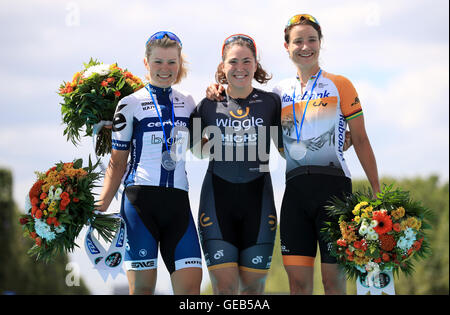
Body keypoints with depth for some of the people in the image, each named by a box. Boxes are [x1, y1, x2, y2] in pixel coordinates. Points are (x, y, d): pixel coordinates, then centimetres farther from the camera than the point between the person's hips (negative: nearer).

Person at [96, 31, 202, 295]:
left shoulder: (188, 102, 16)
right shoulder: (131, 104, 6)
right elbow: (118, 162, 7)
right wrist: (102, 203, -5)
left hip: (178, 201, 3)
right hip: (140, 198, -3)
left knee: (191, 285, -10)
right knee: (142, 287, -7)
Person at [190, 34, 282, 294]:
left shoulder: (271, 102, 6)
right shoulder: (209, 104, 7)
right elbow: (193, 148, 19)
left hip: (257, 199, 0)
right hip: (218, 198, 0)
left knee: (253, 286, 2)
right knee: (225, 286, -8)